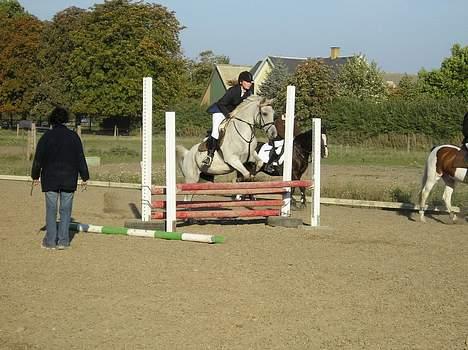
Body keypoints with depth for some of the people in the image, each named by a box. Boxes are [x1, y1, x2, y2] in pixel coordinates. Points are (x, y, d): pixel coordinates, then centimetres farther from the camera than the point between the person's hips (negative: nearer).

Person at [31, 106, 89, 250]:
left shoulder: (46, 136, -3)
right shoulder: (74, 136, 1)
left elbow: (38, 158, 1)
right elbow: (81, 159, 2)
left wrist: (35, 176, 11)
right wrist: (85, 177, 8)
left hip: (50, 179, -1)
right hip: (69, 179, 1)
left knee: (51, 209, 4)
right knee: (66, 210, 5)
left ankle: (50, 241, 4)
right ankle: (63, 241, 4)